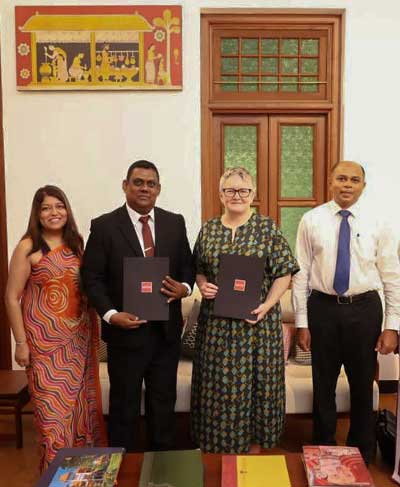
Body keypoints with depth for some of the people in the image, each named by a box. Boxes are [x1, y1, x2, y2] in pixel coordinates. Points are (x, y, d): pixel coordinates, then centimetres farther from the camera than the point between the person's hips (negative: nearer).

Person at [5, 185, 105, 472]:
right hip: (45, 338, -5)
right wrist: (21, 342, -10)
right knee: (53, 404, 3)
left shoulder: (76, 243, 5)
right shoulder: (28, 248, -9)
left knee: (82, 399, 14)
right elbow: (12, 298, -8)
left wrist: (95, 328, 6)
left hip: (79, 336, 5)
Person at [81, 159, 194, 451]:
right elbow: (92, 277, -6)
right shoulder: (104, 226, -6)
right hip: (126, 329, -3)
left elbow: (187, 265, 10)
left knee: (164, 401, 18)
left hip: (166, 328, 3)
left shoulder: (175, 223, 4)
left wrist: (185, 287, -12)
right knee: (124, 404, 13)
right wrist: (110, 314, -18)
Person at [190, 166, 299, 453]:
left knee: (253, 379, 7)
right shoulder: (208, 229, 6)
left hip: (256, 319, -2)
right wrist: (203, 286, -6)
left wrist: (266, 306, -15)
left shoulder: (267, 228, -4)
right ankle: (219, 445, 29)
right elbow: (199, 269, 15)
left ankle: (254, 443, 28)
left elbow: (284, 272, -5)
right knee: (218, 381, 9)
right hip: (216, 321, 3)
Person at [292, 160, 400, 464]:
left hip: (364, 309, 1)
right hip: (323, 308, 0)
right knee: (323, 386, 14)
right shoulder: (311, 220, -2)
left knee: (362, 386, 15)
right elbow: (301, 273, -2)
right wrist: (302, 322, -4)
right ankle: (323, 452, 35)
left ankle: (362, 455, 37)